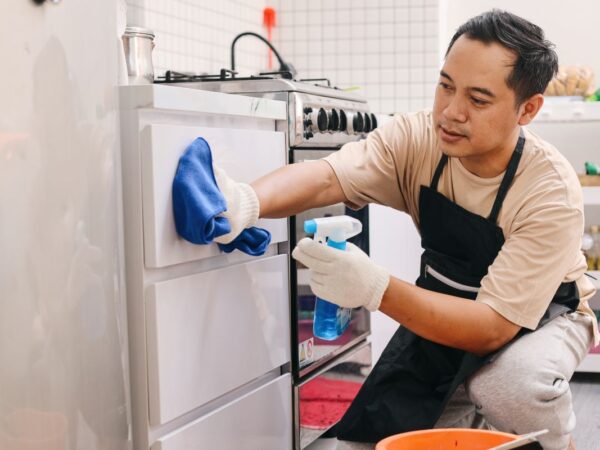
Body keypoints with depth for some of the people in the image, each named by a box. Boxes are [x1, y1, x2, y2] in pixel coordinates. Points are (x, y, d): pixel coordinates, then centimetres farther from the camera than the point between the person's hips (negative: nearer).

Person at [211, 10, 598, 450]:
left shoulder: (552, 194, -31)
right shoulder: (419, 138, -20)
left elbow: (493, 328, -37)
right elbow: (325, 177, -36)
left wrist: (377, 288, -51)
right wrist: (248, 202, -58)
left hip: (541, 313, -4)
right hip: (445, 308, 4)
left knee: (512, 380, -37)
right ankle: (470, 414, 27)